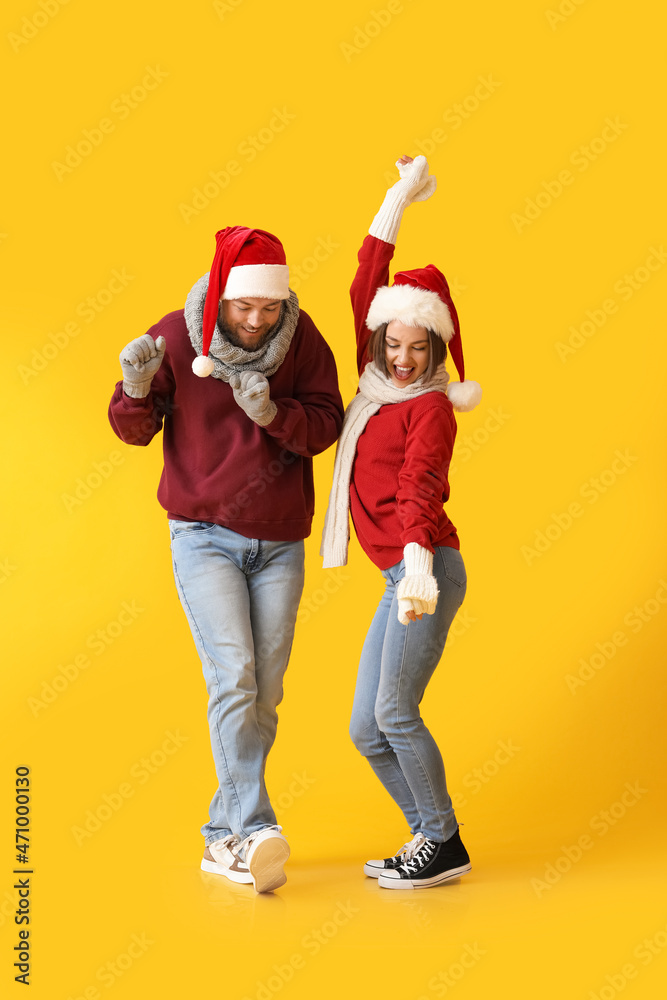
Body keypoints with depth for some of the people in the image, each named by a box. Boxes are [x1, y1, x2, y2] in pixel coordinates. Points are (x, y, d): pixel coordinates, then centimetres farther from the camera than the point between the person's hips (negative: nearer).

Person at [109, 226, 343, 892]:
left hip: (280, 543, 3)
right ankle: (255, 829, -15)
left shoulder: (303, 339, -4)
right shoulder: (175, 337, -8)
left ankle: (223, 835, 17)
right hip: (204, 536, -2)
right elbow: (134, 431, -1)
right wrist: (137, 390, -22)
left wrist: (271, 412, -26)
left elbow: (325, 425, -9)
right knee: (232, 679, -17)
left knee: (264, 694, 4)